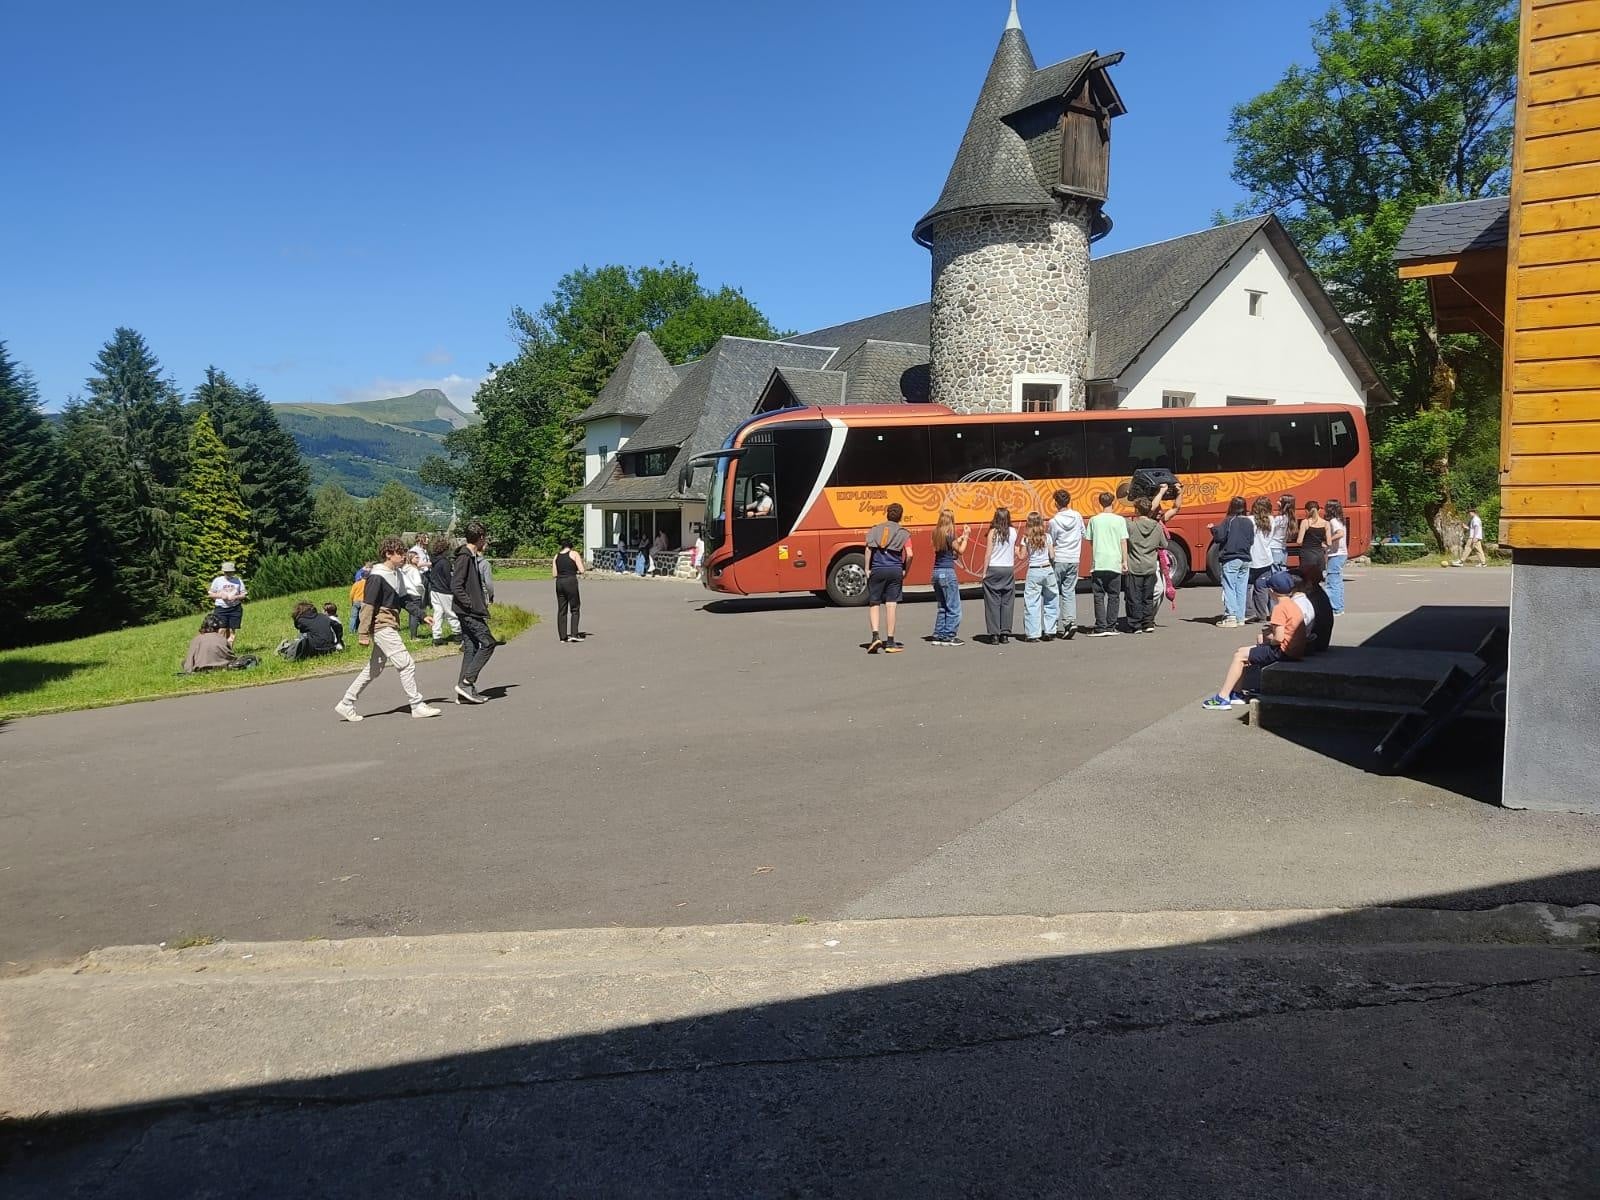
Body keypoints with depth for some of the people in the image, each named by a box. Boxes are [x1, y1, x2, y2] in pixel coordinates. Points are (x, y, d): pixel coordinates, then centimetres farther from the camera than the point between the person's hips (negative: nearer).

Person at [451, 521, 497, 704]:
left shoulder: (472, 556, 16)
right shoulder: (464, 557, -15)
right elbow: (456, 586, -20)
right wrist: (471, 605, -19)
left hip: (468, 612, 10)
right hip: (469, 612, -10)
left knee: (471, 648, 9)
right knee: (488, 643, -8)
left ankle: (465, 692, 10)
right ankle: (466, 683, -9)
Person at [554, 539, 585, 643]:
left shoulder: (556, 557, 13)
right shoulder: (574, 554, 1)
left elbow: (554, 574, 10)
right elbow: (581, 571, -6)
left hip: (559, 583, 4)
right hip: (571, 582, -4)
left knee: (561, 611, 8)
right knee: (574, 609, 4)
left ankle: (563, 637, 8)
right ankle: (574, 634, -5)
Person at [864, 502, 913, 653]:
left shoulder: (875, 529, 9)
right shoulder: (904, 533, 5)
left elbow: (868, 548, -6)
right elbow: (909, 554, -8)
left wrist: (867, 569, -2)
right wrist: (905, 571, 6)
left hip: (877, 570, 1)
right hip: (895, 571, 0)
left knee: (874, 604, 10)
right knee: (891, 605, 2)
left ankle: (875, 636, -6)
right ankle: (890, 642, 5)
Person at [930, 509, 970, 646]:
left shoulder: (936, 534, 7)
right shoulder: (949, 534, -13)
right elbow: (960, 550, 0)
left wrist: (962, 536, 21)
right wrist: (966, 536, 11)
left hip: (936, 572, 8)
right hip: (948, 572, -8)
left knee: (942, 607, 15)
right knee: (953, 608, 1)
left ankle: (939, 636, 15)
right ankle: (949, 636, 1)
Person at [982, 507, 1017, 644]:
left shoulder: (993, 532, -7)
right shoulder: (1013, 532, 3)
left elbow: (988, 553, -7)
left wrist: (984, 572, -2)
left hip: (994, 569, -3)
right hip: (1009, 569, 3)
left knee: (993, 602, 1)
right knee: (1007, 602, 7)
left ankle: (994, 634, -1)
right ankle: (1005, 634, 7)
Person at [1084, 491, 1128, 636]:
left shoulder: (1094, 520, 2)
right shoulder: (1119, 520, -1)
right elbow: (1123, 542, -2)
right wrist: (1125, 561, 3)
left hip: (1098, 563, 0)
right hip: (1115, 563, 0)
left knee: (1099, 596, 3)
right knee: (1113, 596, 9)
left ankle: (1101, 628, -2)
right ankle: (1111, 627, 10)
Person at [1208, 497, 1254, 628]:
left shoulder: (1228, 521, -9)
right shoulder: (1249, 522, 7)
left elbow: (1220, 536, -15)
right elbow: (1252, 541, 9)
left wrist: (1213, 528, 2)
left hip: (1230, 559, -5)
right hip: (1245, 559, 5)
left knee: (1229, 588, -5)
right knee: (1241, 589, 9)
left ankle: (1231, 617, -11)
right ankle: (1240, 617, 11)